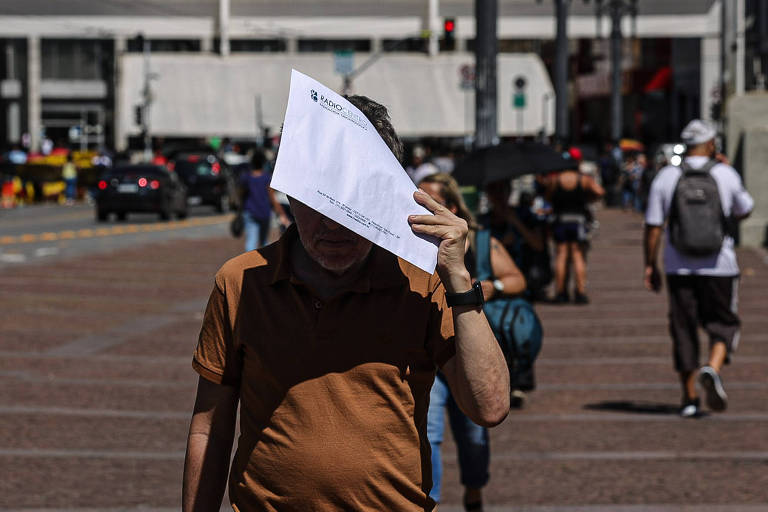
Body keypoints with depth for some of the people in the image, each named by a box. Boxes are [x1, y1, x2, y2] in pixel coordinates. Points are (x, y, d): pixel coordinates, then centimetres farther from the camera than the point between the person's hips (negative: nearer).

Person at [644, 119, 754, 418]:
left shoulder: (666, 177, 0)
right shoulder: (726, 175, -3)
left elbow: (652, 226, -1)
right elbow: (744, 211, 13)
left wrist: (650, 266, 7)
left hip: (679, 267, 1)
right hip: (719, 266, -1)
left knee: (683, 329, 9)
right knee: (723, 325, 10)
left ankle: (689, 398, 10)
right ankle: (712, 370, -19)